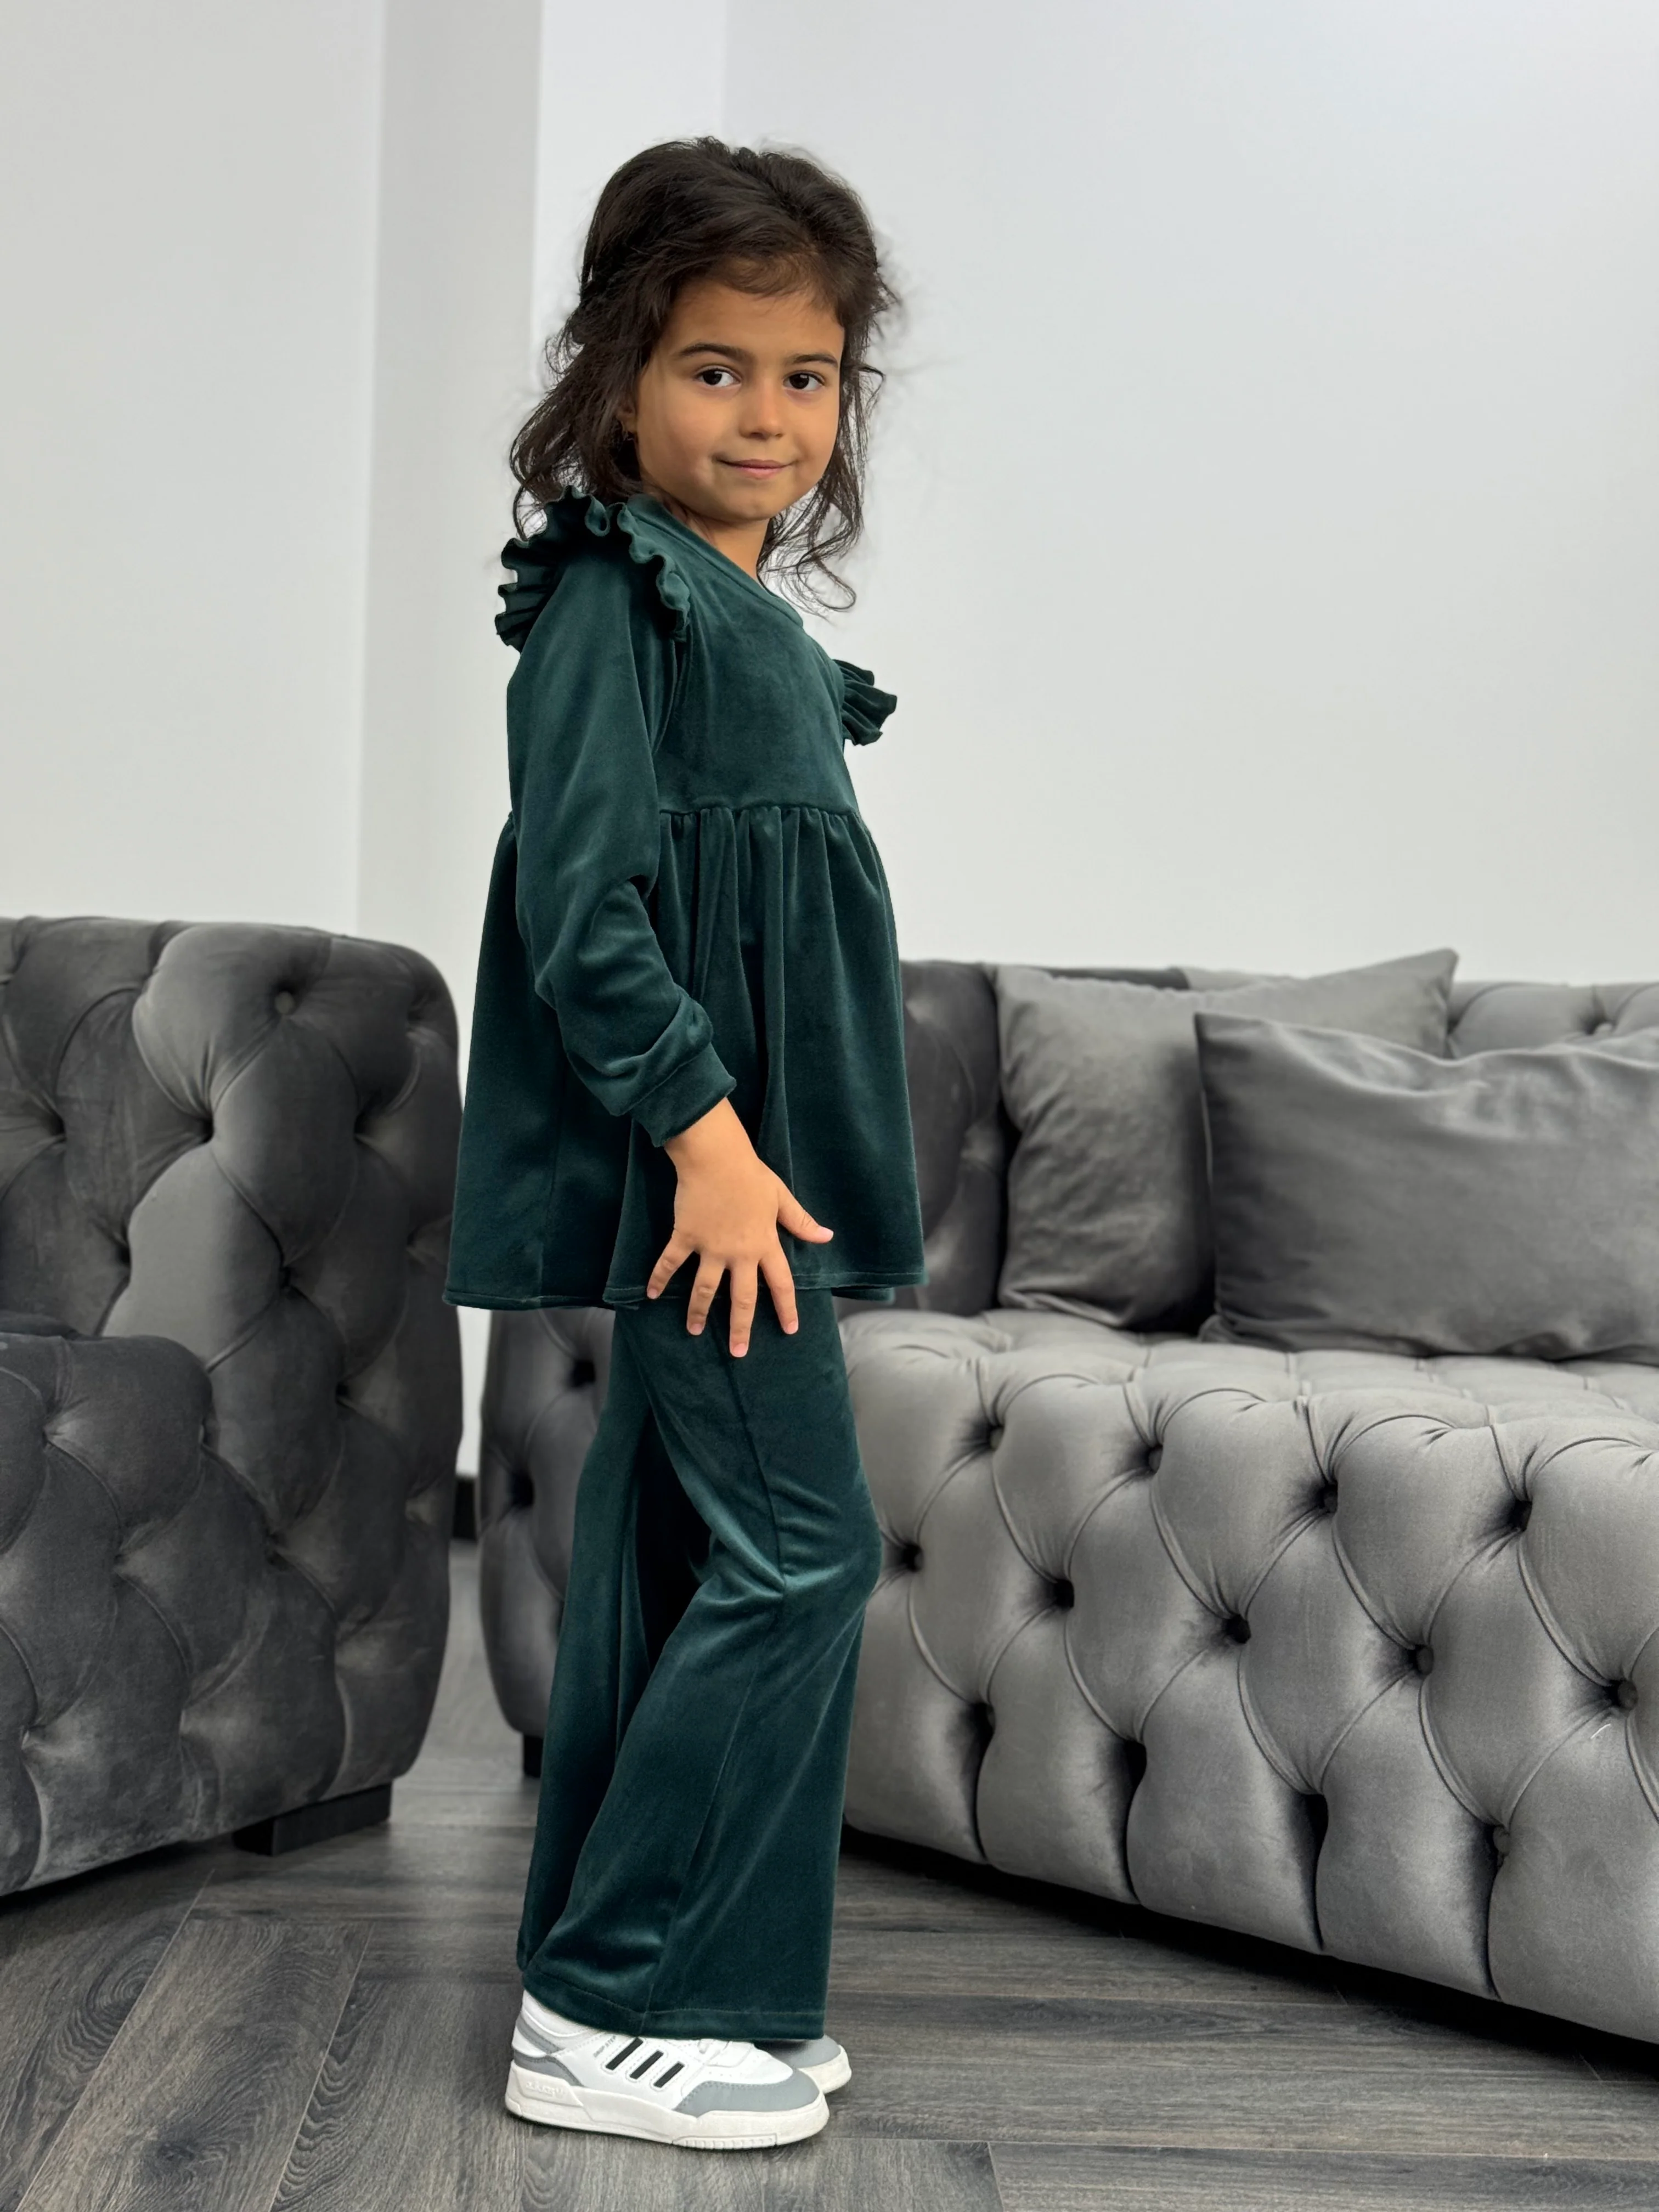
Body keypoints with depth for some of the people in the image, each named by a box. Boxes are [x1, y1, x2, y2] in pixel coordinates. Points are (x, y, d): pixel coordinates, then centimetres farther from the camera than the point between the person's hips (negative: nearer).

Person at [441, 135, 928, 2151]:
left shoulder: (749, 608, 17)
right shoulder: (615, 599, -12)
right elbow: (579, 903, -19)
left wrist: (744, 1145, 18)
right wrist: (702, 1128, -21)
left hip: (738, 1164, 10)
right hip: (690, 1169, -10)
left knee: (674, 1558, 13)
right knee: (798, 1549, -8)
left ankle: (631, 1987, 24)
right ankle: (608, 2010, 1)